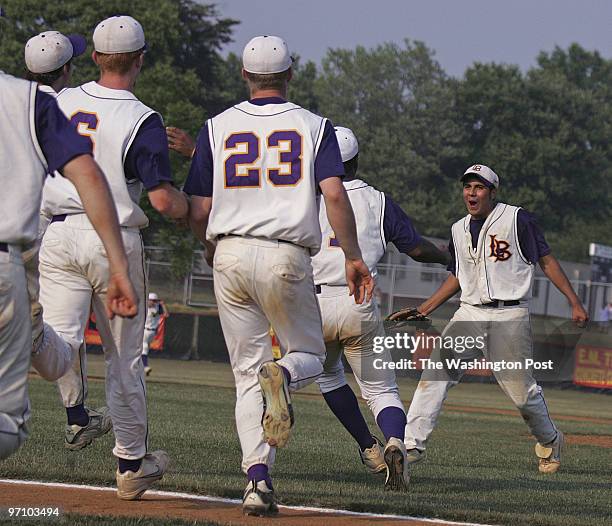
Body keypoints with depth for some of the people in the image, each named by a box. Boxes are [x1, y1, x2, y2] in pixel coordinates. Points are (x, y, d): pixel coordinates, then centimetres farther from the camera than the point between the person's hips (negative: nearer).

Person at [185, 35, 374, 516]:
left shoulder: (217, 128, 8)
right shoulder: (313, 126, 4)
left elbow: (199, 212, 5)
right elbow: (334, 193, -11)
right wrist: (353, 257, -5)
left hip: (230, 255, 2)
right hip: (286, 258, -2)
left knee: (247, 373, 7)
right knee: (310, 355, 16)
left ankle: (258, 478, -10)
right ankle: (282, 375, -22)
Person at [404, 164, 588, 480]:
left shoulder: (516, 219, -4)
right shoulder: (459, 230, 12)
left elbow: (546, 261, -1)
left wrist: (575, 303, -6)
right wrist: (422, 310, 17)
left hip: (510, 316, -4)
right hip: (470, 313, 4)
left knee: (521, 389, -2)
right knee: (436, 371, -15)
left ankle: (549, 442, 27)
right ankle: (412, 445, -18)